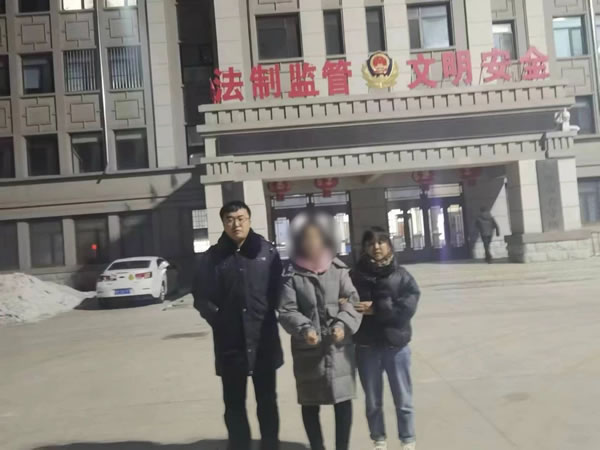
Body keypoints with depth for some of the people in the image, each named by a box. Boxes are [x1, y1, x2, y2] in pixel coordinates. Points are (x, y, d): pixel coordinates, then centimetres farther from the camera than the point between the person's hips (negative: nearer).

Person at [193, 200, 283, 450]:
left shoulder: (267, 252, -1)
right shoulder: (212, 257, 1)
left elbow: (279, 289, 2)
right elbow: (201, 298, 3)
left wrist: (267, 314, -8)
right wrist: (219, 319, -6)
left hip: (264, 341, 0)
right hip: (230, 343, 1)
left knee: (267, 403, 13)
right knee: (234, 405, 12)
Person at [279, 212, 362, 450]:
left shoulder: (339, 269, 4)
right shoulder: (291, 275, -1)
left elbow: (353, 301, -2)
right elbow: (286, 310, -6)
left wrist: (343, 324, -19)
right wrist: (304, 329, -24)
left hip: (340, 346, 1)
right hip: (307, 349, -1)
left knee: (342, 399, 8)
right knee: (310, 403, 10)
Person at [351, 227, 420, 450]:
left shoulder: (401, 275, 0)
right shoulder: (356, 274, 0)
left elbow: (408, 305, -12)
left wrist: (376, 309, -19)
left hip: (396, 345, 0)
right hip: (366, 347, 1)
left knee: (403, 399, 11)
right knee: (373, 401, 14)